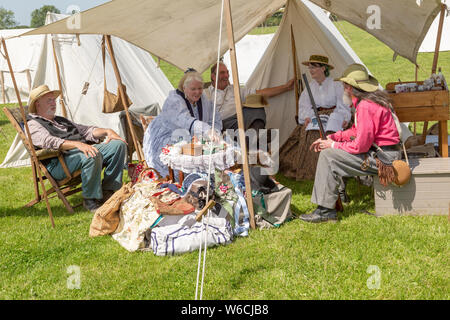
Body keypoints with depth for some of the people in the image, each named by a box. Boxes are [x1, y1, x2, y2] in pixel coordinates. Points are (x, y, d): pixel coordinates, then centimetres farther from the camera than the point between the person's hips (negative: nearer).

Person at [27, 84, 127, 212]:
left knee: (118, 144, -8)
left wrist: (107, 131, 10)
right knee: (92, 155, -37)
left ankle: (108, 191, -10)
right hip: (58, 163, -8)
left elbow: (85, 130, 30)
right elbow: (49, 142, -17)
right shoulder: (33, 124, 3)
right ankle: (90, 200, -20)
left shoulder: (61, 120, 32)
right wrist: (77, 144, -32)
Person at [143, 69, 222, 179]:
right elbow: (186, 121, -47)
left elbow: (216, 120, 0)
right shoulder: (174, 101, -28)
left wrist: (214, 132, -24)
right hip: (164, 140, -7)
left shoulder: (203, 99, -3)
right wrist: (207, 130, -63)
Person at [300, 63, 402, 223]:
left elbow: (361, 145, -23)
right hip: (379, 151, 11)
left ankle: (325, 210, -11)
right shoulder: (369, 100, 12)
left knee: (328, 155, -14)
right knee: (330, 149, 16)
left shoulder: (365, 106, -22)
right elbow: (356, 131, 20)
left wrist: (333, 145, -9)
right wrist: (331, 138, 11)